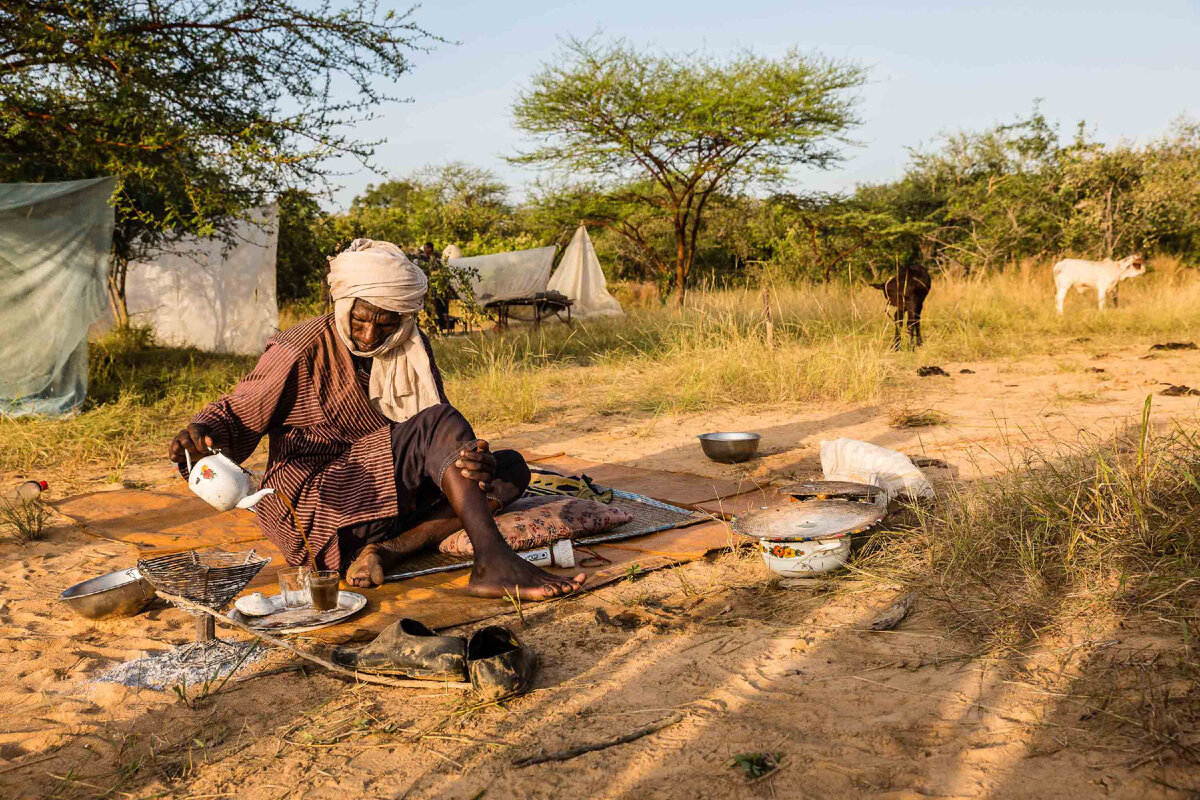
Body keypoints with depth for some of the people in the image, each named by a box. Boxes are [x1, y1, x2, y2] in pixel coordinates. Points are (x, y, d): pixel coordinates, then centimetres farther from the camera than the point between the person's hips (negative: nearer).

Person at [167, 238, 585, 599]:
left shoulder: (412, 350, 9)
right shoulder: (303, 351, -6)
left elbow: (444, 448, 3)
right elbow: (238, 412, -4)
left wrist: (476, 462, -21)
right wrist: (201, 434, -29)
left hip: (390, 496, 7)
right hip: (310, 504, -6)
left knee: (510, 469, -8)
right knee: (440, 423, -26)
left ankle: (387, 551, -23)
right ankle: (493, 563, -39)